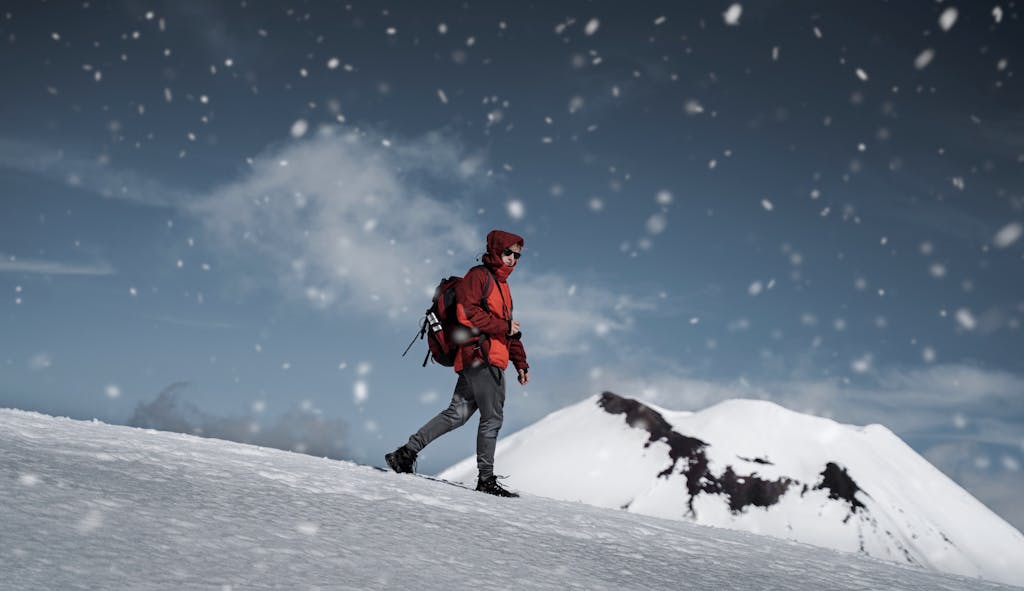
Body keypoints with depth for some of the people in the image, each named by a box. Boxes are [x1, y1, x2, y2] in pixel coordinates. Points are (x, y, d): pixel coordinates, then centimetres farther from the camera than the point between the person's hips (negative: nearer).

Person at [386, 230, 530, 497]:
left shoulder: (502, 285, 27)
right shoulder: (478, 276, -2)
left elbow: (509, 330, 30)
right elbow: (467, 312, -15)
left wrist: (521, 363, 23)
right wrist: (504, 326, -12)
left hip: (488, 360, 9)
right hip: (481, 356, -9)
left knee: (457, 415, 4)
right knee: (492, 417, -7)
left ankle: (407, 453, 6)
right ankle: (486, 478, -2)